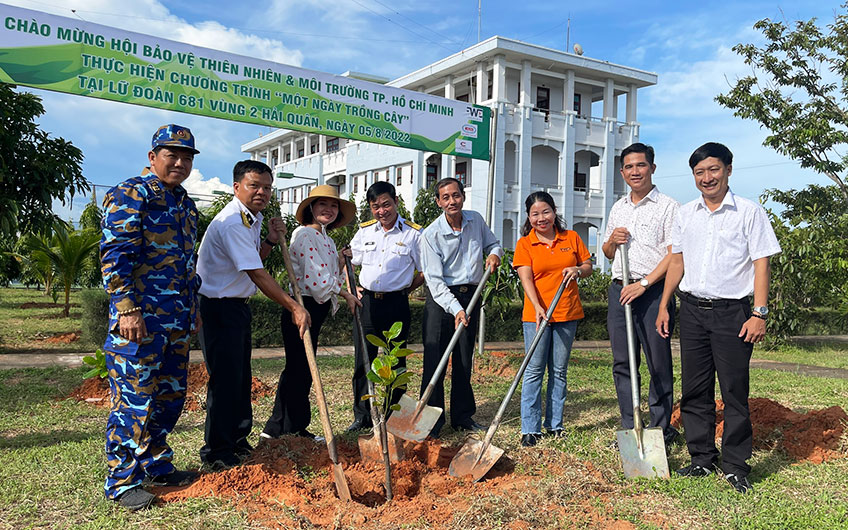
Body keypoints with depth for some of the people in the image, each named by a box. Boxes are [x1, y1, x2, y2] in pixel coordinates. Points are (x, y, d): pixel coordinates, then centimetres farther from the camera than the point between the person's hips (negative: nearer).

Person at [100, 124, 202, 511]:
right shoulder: (131, 195, -7)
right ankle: (122, 481, 10)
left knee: (170, 395, 14)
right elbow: (114, 255, -15)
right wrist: (127, 309, -21)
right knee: (134, 397, -3)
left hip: (176, 321, 9)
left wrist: (193, 308, 24)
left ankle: (156, 466, 28)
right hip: (140, 319, -8)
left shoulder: (185, 204, 18)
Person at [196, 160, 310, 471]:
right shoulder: (232, 223, -22)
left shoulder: (253, 219, 10)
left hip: (237, 305, 10)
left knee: (240, 377, 15)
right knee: (225, 379, -5)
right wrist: (293, 308, -27)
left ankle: (238, 443, 28)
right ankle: (216, 454, 7)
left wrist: (271, 240, 1)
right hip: (218, 306, -10)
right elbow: (257, 274, -27)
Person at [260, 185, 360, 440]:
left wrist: (341, 262, 2)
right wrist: (346, 294, -9)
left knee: (297, 369, 15)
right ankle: (294, 429, 12)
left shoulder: (326, 239, 16)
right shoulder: (304, 235, -13)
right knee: (299, 370, -1)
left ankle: (276, 428, 26)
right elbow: (316, 278, -20)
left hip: (317, 309, 10)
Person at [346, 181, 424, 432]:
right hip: (366, 303, 3)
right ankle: (362, 417, 19)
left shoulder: (414, 233, -4)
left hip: (396, 305, -3)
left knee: (396, 363, 6)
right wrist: (350, 289, 8)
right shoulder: (365, 230, 8)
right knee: (363, 362, 7)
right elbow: (349, 261, 20)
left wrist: (405, 288, -3)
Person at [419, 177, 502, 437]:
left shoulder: (476, 221, 4)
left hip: (470, 296, 4)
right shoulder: (430, 235, -12)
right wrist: (455, 309, -26)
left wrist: (494, 254, -3)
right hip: (441, 298, -4)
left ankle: (462, 416, 21)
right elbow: (434, 280, -16)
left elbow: (493, 243, 22)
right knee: (435, 360, -6)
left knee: (464, 360, 10)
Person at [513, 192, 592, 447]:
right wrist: (538, 307, -24)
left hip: (567, 313, 2)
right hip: (536, 313, -2)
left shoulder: (571, 238, 7)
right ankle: (530, 428, 5)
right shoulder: (524, 244, 0)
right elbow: (526, 278, -10)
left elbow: (588, 267, 13)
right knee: (534, 371, -1)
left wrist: (577, 270, -11)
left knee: (559, 371, 10)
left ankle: (554, 424, 20)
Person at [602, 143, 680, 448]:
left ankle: (661, 430, 11)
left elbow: (674, 254, -9)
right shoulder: (618, 208, 17)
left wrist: (644, 283, -17)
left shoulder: (668, 207, -2)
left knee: (659, 364, -1)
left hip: (653, 291, -6)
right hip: (619, 289, 6)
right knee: (622, 363, 8)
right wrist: (612, 241, 1)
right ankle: (629, 428, 18)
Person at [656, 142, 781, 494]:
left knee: (734, 391, 0)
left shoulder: (749, 212, -1)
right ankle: (702, 458, 20)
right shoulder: (685, 214, 11)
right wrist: (664, 306, 10)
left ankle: (735, 465, 12)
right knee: (694, 389, 8)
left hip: (732, 311, -4)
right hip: (691, 310, 4)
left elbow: (761, 264, -4)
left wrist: (759, 313, -10)